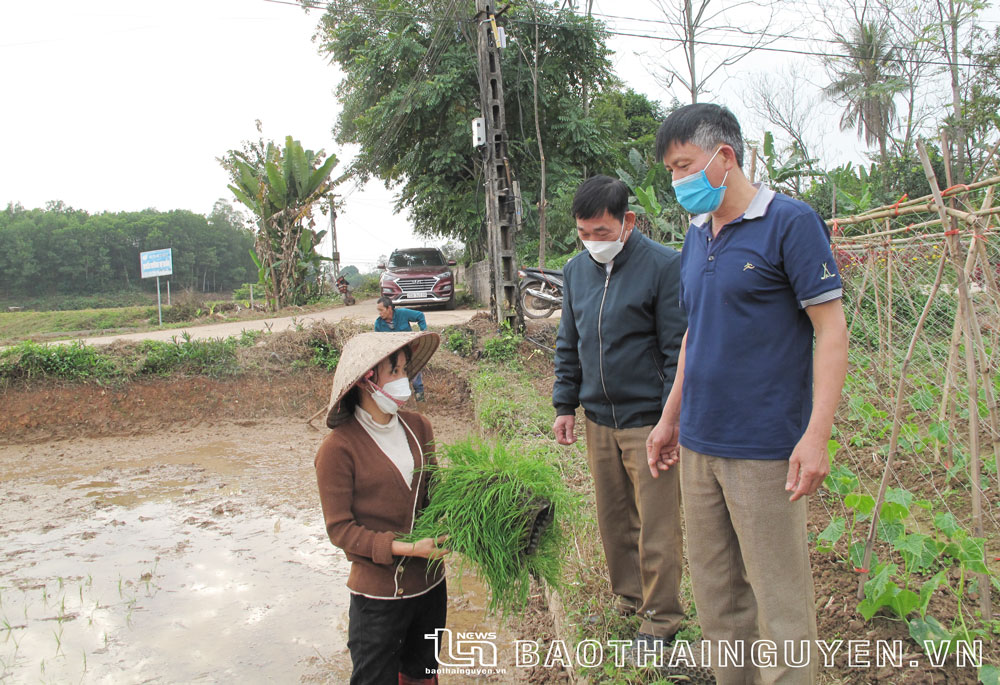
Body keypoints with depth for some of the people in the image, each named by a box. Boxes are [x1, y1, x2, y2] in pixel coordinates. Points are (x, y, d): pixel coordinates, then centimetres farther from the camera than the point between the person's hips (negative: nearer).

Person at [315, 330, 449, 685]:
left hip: (430, 581, 6)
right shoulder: (339, 448, -17)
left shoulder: (418, 427, 0)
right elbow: (340, 529, -14)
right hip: (379, 592, -5)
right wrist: (406, 548, -22)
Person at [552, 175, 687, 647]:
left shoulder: (664, 266, -11)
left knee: (657, 525, 3)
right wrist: (565, 405, 11)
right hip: (598, 419, 6)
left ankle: (662, 616, 21)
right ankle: (628, 595, 35)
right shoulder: (575, 270, 7)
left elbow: (678, 350, -11)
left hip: (649, 420, -5)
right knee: (613, 517, 16)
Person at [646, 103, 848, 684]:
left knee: (779, 602, 3)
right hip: (698, 445, 7)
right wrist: (670, 417, 19)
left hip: (763, 448, -7)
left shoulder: (789, 221, -8)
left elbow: (832, 329, -11)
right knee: (716, 593, 15)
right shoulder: (696, 234, 12)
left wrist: (816, 434, -18)